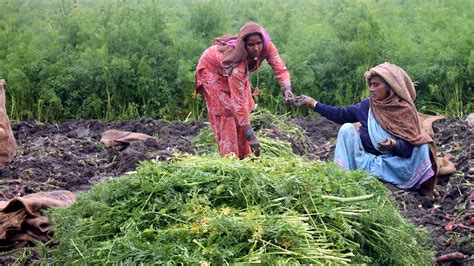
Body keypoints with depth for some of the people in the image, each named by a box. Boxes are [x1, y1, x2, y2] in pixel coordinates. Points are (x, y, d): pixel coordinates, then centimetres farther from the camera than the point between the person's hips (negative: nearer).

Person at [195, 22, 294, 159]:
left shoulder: (267, 47, -32)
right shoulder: (236, 63, -44)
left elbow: (280, 70, -31)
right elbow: (238, 101, -44)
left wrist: (287, 89, -54)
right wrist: (251, 136, -45)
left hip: (238, 70, 6)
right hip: (212, 68, -6)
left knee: (242, 112, 3)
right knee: (225, 112, -10)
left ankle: (244, 157, 10)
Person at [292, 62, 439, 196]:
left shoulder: (405, 111, -14)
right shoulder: (368, 105, 1)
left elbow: (408, 148, -20)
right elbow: (341, 115, 4)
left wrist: (393, 145, -41)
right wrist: (312, 103, 1)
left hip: (392, 164, -3)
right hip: (367, 158, 4)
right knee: (347, 128, -10)